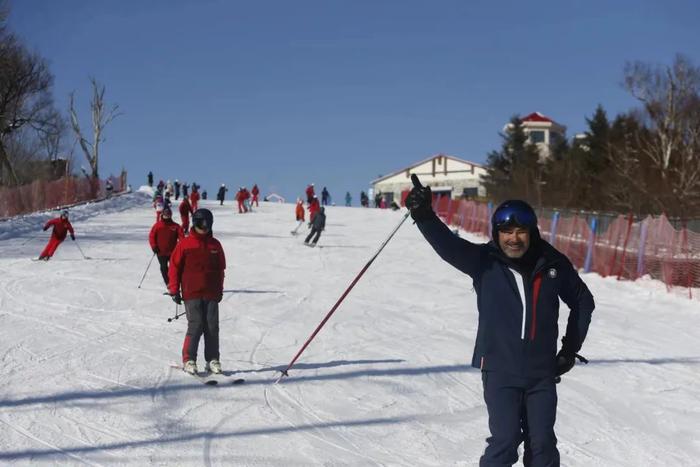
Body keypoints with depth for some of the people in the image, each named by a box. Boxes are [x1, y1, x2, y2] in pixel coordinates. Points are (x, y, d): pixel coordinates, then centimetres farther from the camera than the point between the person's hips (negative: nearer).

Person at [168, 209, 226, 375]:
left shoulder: (215, 245, 9)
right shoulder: (185, 244, 0)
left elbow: (220, 269, 16)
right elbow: (174, 267, 2)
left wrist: (220, 290, 15)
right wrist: (174, 290, -1)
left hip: (211, 294, 3)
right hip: (192, 294, -3)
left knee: (212, 327, 2)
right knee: (196, 326, -8)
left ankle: (212, 359, 11)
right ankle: (189, 360, 2)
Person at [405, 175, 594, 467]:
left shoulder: (553, 264, -1)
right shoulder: (484, 262, -6)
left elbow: (583, 302, 13)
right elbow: (448, 245, -23)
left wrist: (570, 349, 12)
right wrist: (424, 216, -41)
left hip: (542, 372, 2)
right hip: (500, 369, -2)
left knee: (542, 443, 9)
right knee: (505, 440, -9)